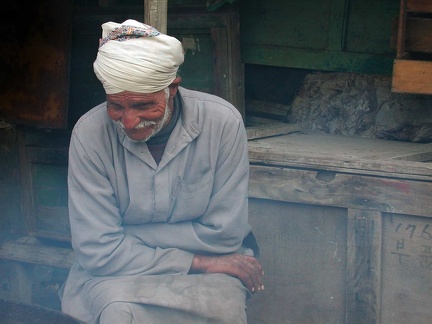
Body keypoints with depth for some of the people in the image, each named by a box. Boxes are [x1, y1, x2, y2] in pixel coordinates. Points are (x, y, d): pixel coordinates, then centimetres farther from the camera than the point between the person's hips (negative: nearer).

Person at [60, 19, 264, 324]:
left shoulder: (223, 122, -15)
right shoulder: (90, 133, -15)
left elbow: (224, 234, -11)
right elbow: (98, 250, -16)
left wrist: (128, 237, -13)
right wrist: (196, 262, -20)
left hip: (209, 264, 0)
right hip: (116, 272, 0)